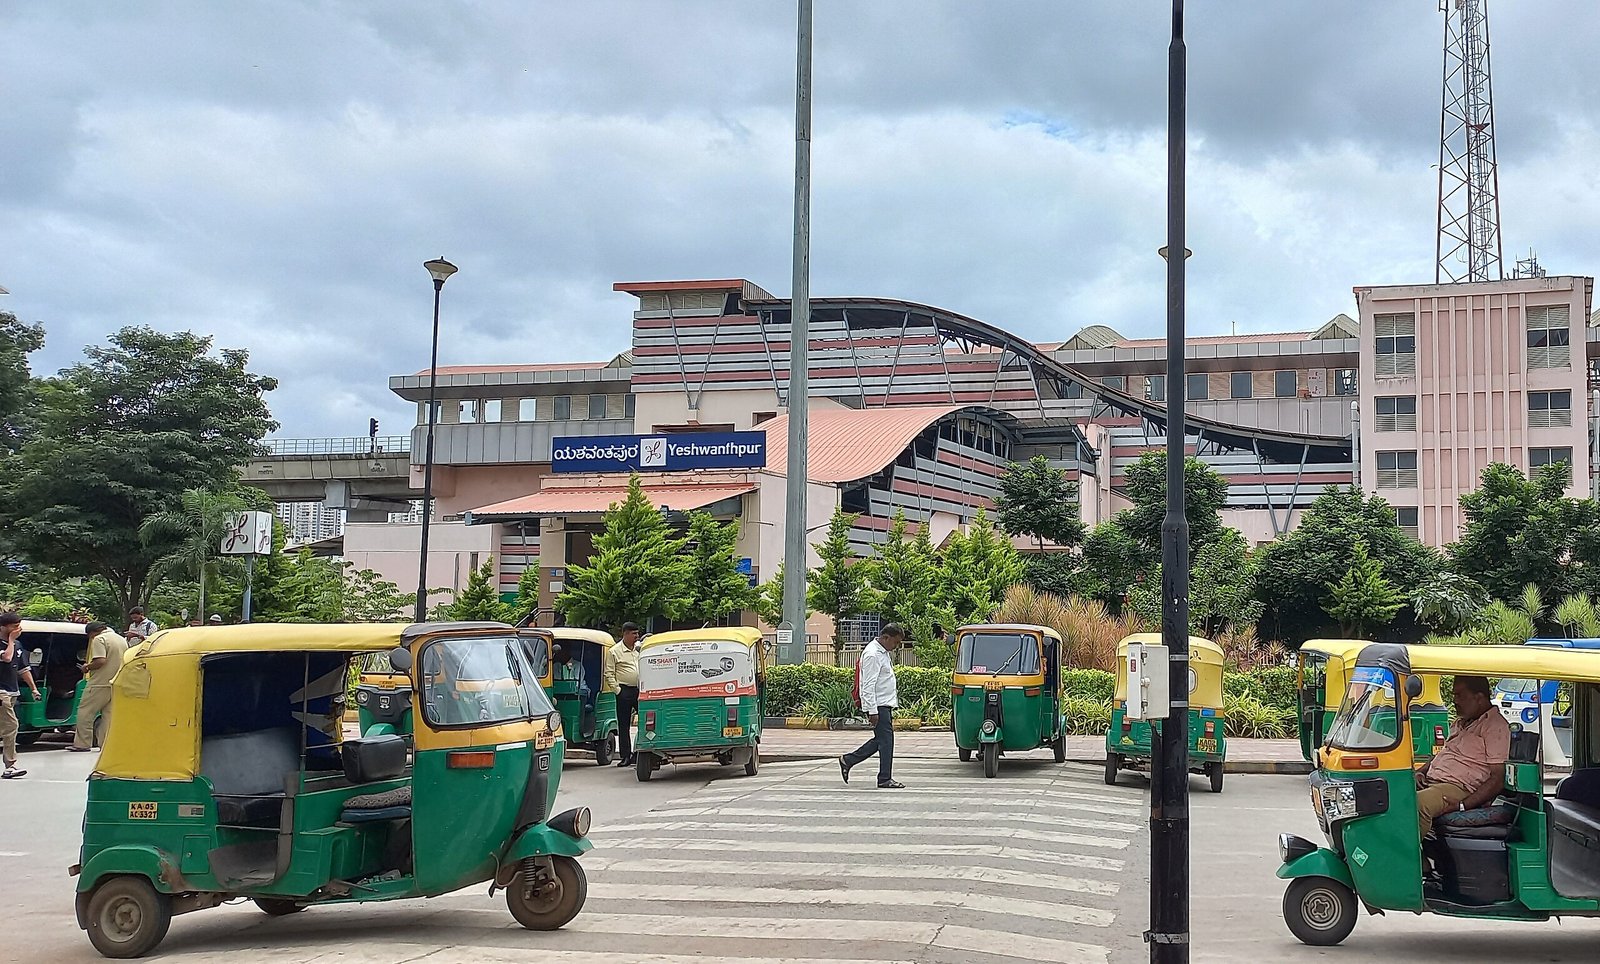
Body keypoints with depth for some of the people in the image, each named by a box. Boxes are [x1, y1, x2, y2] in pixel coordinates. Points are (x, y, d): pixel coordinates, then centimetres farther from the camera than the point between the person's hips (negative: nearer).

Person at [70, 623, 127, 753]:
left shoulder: (99, 639, -10)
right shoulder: (122, 640, 16)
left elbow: (101, 661, -21)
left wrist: (87, 666, -5)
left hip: (100, 684, -8)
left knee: (85, 712, 1)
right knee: (109, 714, 10)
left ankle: (82, 744, 0)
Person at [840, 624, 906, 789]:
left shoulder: (883, 653, 15)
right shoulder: (872, 654, -17)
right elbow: (868, 685, -21)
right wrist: (873, 711, -23)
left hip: (885, 704, 10)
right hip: (878, 705, -10)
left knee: (881, 739, 13)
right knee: (885, 740, -6)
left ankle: (848, 760, 20)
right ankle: (885, 779, 0)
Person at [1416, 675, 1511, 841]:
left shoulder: (1496, 726, -4)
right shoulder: (1462, 723, 25)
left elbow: (1498, 779, -11)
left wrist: (1462, 806, -21)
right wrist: (1421, 772, 14)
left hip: (1458, 788, -9)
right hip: (1430, 782, 9)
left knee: (1418, 803, -38)